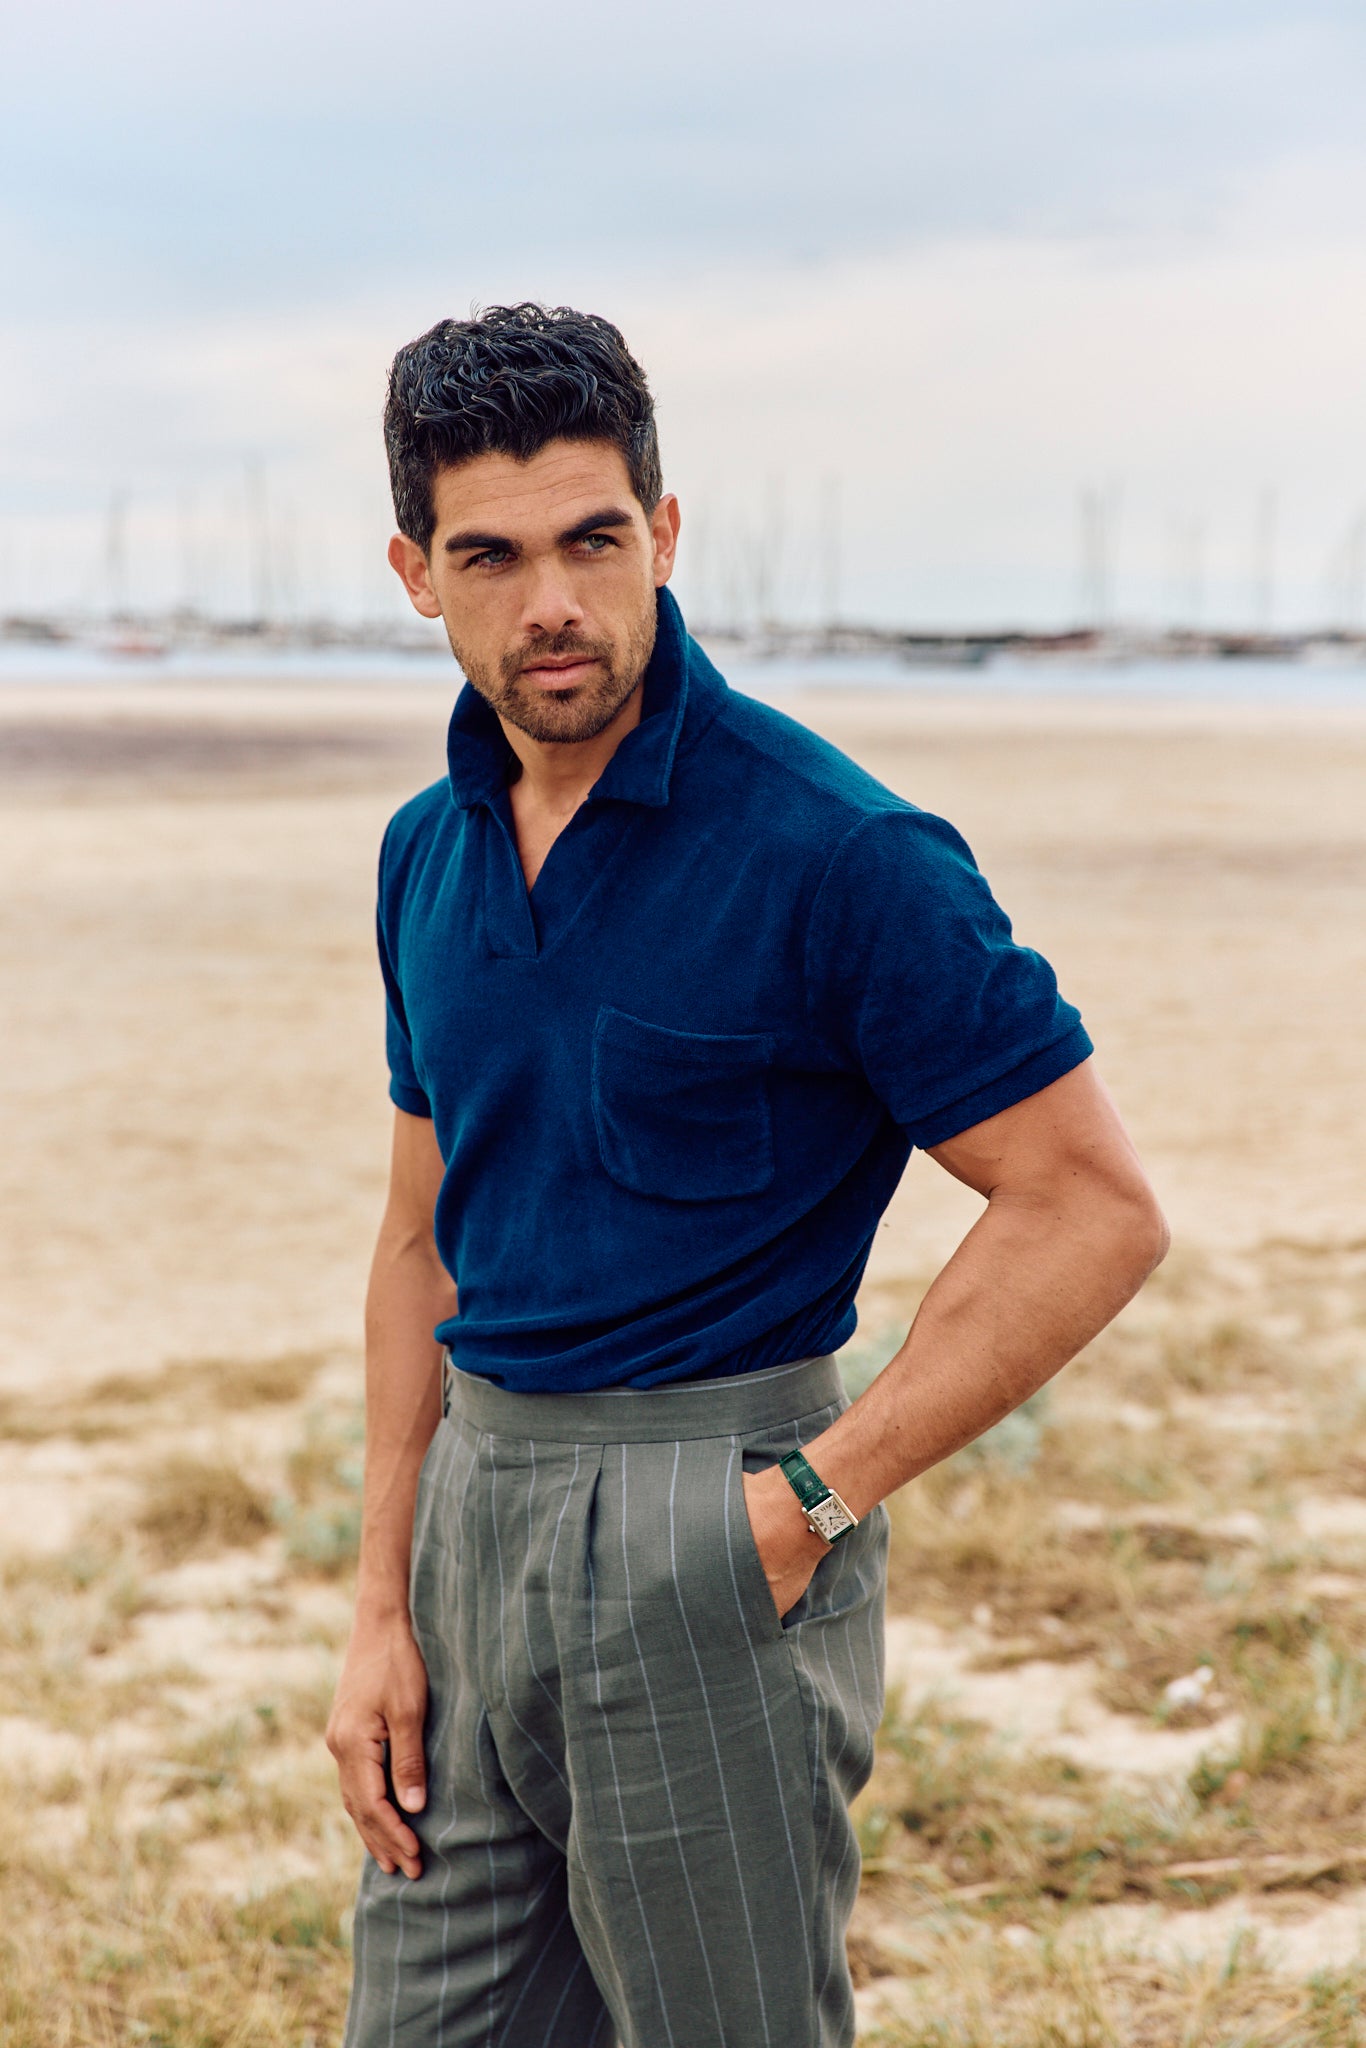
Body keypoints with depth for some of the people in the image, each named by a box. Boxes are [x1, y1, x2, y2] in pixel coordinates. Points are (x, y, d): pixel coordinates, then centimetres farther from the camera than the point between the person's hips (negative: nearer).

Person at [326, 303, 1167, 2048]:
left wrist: (816, 1497, -15)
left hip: (705, 1534, -6)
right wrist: (380, 1611, 9)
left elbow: (1092, 1208, -14)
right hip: (476, 1502, 7)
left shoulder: (835, 850, -15)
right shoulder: (428, 854, 7)